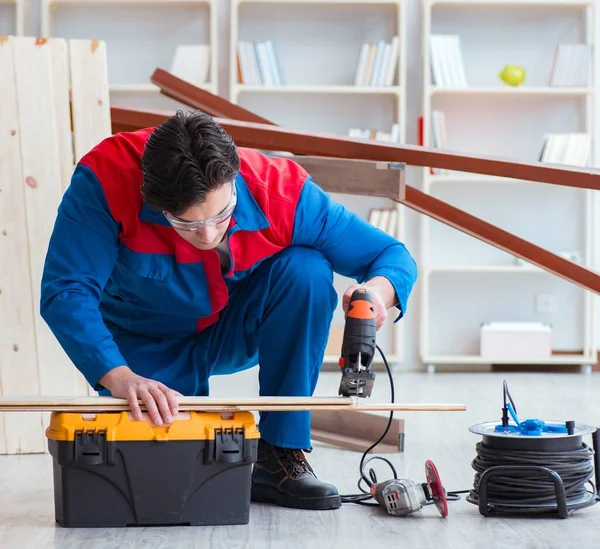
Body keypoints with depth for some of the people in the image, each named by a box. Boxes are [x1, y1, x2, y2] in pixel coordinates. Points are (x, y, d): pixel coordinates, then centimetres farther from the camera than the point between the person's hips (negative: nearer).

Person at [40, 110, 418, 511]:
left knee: (306, 271, -29)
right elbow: (65, 292, -35)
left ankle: (280, 456, -17)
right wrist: (119, 377, -50)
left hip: (237, 330, 2)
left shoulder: (281, 191, -28)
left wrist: (379, 290, -44)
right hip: (148, 349, -2)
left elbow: (395, 256, -20)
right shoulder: (105, 180, -33)